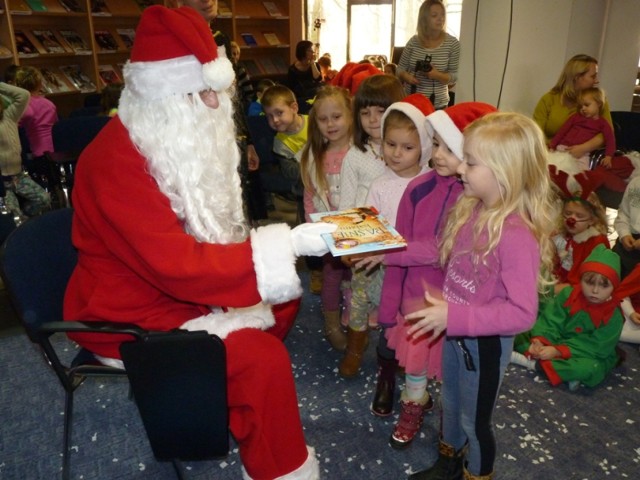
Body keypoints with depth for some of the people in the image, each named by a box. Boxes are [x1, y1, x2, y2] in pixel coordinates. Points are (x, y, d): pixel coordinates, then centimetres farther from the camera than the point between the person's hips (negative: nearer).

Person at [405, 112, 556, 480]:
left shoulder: (518, 236, -30)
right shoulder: (471, 209, -8)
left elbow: (522, 313, -29)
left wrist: (453, 317, -31)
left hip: (485, 342, -7)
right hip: (455, 332, 7)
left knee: (475, 420, 18)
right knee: (451, 406, 29)